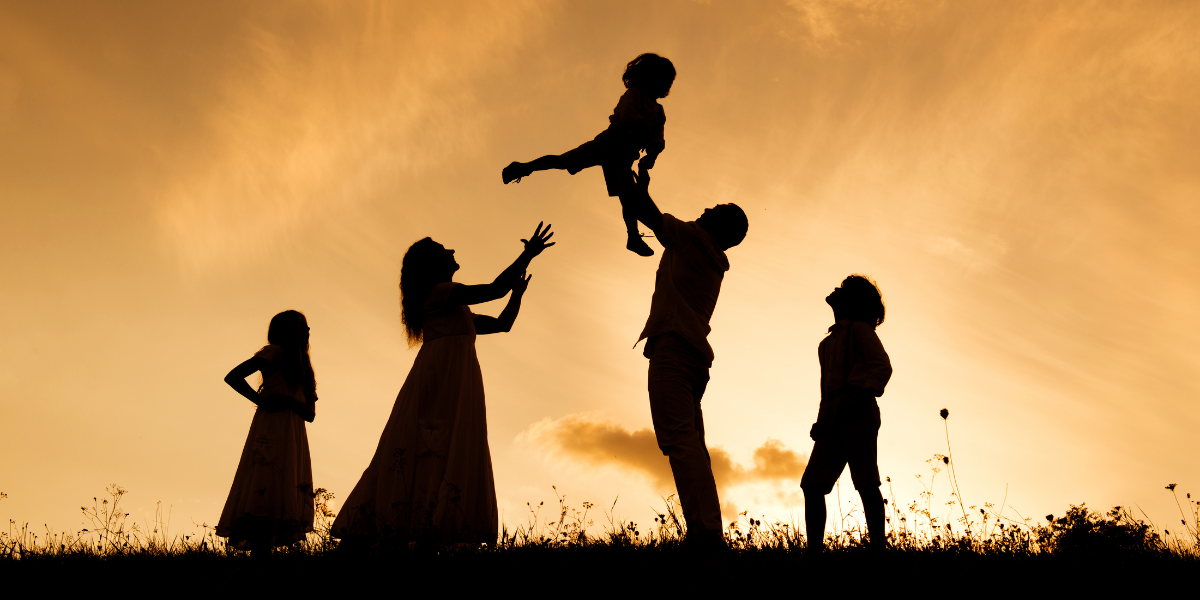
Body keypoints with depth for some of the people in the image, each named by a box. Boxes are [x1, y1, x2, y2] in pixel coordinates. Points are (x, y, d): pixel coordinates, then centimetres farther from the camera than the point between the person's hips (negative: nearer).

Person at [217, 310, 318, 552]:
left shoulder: (300, 366, 28)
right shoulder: (275, 352, 7)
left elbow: (310, 413, 16)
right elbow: (233, 376, -5)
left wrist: (290, 401, -4)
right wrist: (262, 400, -6)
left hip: (293, 437, 7)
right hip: (273, 430, -7)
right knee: (266, 496, -18)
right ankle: (257, 553, -23)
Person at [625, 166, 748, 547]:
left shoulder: (695, 237, 5)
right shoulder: (715, 260, 27)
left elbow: (645, 212, 5)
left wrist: (641, 182, 24)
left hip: (673, 346, -9)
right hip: (695, 354, 9)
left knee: (679, 439, -20)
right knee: (691, 445, 5)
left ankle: (703, 531, -33)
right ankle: (709, 536, -3)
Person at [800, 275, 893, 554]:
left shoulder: (860, 329, 9)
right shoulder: (827, 343, 30)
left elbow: (882, 366, -4)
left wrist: (860, 396, -19)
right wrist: (821, 422, 14)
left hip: (858, 415, -7)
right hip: (833, 420, 7)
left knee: (866, 483, -13)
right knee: (812, 484, -6)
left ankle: (878, 548, -15)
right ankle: (814, 551, -9)